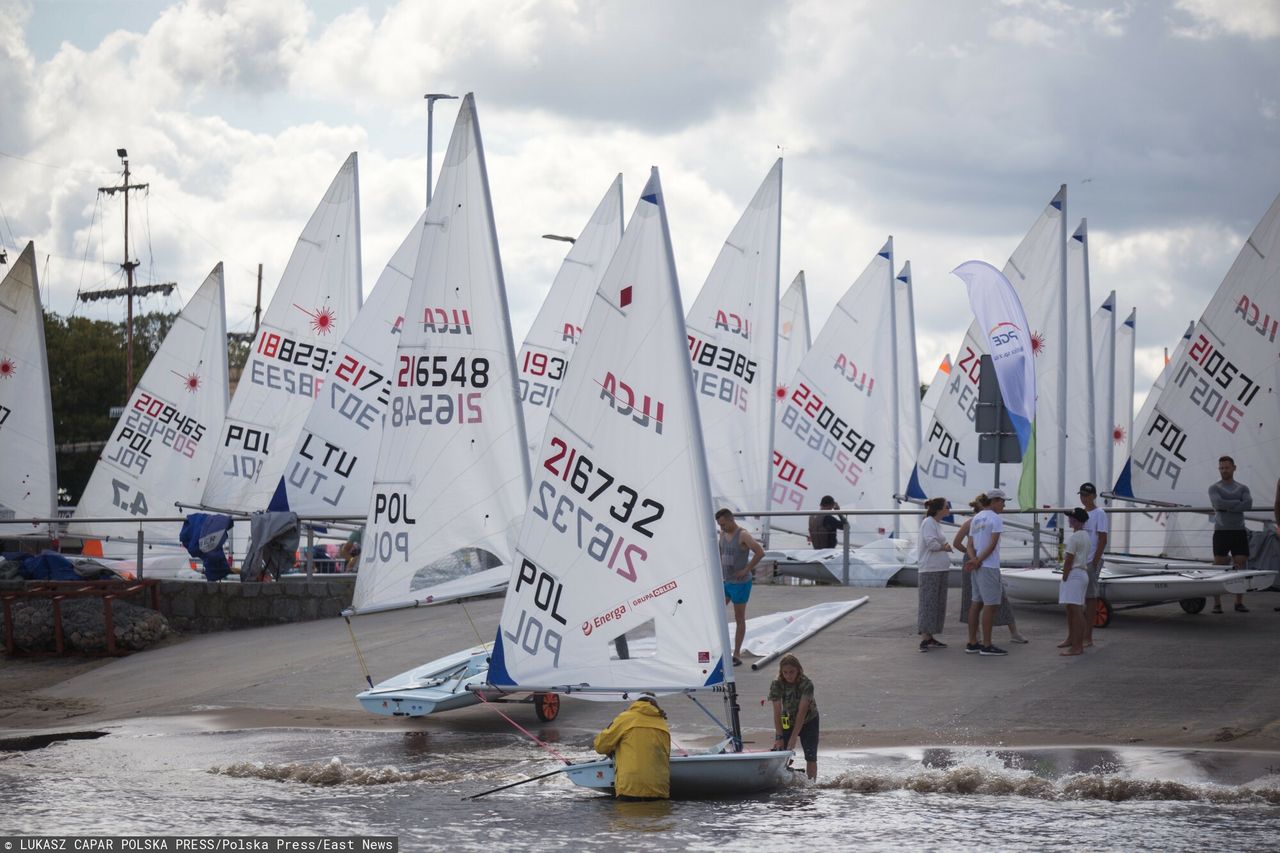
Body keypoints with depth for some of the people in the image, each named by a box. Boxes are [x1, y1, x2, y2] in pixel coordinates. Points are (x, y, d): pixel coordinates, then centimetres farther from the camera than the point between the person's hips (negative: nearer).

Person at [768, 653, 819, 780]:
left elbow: (802, 711, -31)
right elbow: (777, 712, -22)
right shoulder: (776, 684, -22)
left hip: (808, 721, -2)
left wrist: (793, 737, -35)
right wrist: (779, 737, -27)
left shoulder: (806, 684, -28)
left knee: (811, 757, -8)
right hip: (787, 721, 2)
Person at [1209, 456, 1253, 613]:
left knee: (1240, 567, 0)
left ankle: (1239, 603, 6)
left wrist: (1226, 507, -12)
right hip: (1221, 531, -2)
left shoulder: (1243, 488, 12)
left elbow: (1248, 505, -7)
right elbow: (1218, 503, -15)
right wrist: (1238, 503, -9)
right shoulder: (1214, 488, 6)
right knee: (1218, 568, -5)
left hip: (1239, 531, 2)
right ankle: (1217, 604, -2)